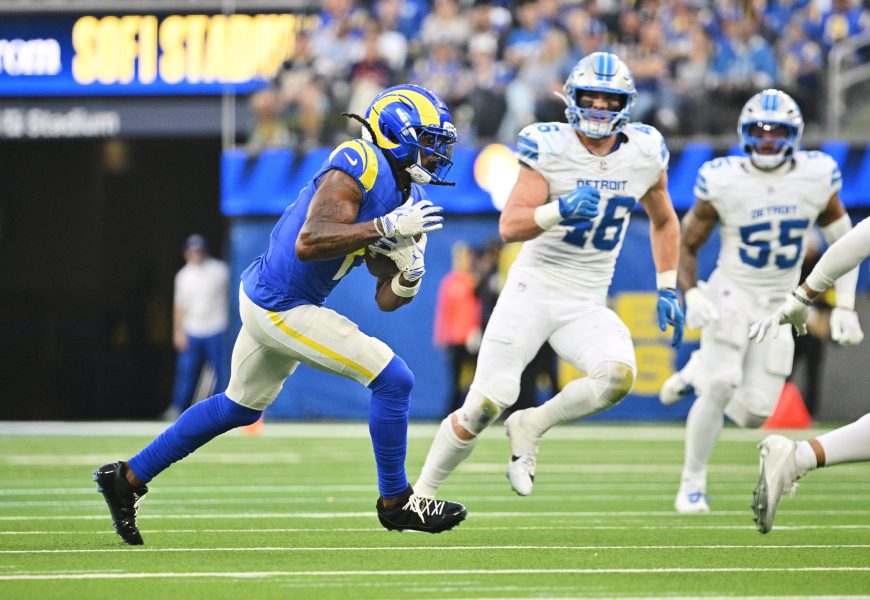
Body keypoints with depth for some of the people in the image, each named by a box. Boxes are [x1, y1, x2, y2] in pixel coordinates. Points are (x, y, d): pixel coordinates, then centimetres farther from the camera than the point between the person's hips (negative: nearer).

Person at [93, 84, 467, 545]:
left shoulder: (404, 197, 8)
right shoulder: (356, 169, -19)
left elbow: (385, 300, 9)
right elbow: (308, 243, -33)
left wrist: (408, 276, -12)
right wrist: (386, 227, -34)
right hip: (282, 309, -10)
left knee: (239, 407, 25)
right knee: (392, 381, -9)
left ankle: (127, 478, 34)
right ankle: (395, 501, 6)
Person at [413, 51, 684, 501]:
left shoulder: (644, 154, 1)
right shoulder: (550, 148, -10)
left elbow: (663, 221, 20)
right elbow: (510, 227, -17)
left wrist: (668, 288, 13)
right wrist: (559, 210, -33)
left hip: (586, 306, 3)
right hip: (534, 290, -3)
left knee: (618, 376, -26)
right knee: (486, 405, -10)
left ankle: (529, 427, -3)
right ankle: (422, 492, 10)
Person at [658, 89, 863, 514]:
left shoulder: (817, 178, -9)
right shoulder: (723, 183, -14)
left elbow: (842, 240, 5)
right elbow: (686, 244, -4)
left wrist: (845, 307, -2)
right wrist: (691, 296, -20)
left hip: (778, 304, 3)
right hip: (731, 295, -3)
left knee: (754, 415, -4)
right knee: (720, 389, -22)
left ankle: (698, 373, 28)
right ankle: (692, 483, -3)